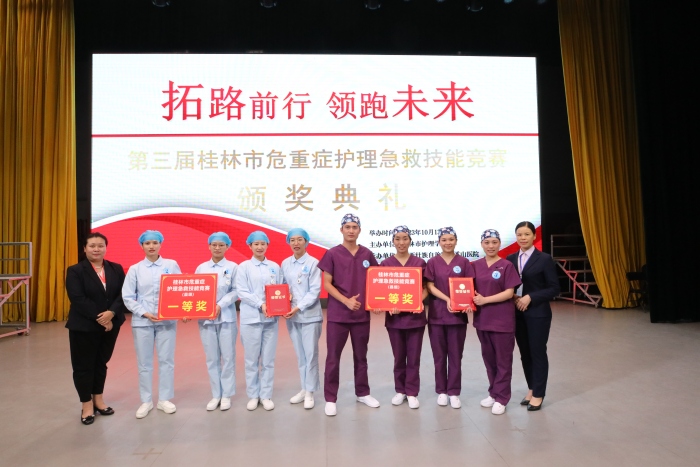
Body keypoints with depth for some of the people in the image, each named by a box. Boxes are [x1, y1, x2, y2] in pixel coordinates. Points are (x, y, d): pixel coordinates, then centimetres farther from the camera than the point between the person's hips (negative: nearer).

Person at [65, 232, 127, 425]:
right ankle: (87, 404, 20)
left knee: (101, 363, 15)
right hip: (84, 326, -3)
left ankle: (98, 399, 30)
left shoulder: (116, 269, 5)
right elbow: (78, 299, -15)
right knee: (84, 365, 6)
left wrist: (111, 313, -20)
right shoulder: (75, 271, -6)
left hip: (110, 324, 3)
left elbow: (123, 294, -3)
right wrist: (99, 318, -20)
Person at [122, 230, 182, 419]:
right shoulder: (135, 269, 3)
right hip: (142, 321, 0)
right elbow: (127, 297, 1)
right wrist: (144, 313, -11)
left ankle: (164, 399, 20)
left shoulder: (172, 265, 2)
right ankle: (146, 401, 21)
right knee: (144, 362, 7)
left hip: (167, 320, 0)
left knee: (166, 360, 6)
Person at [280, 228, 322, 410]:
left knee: (311, 354, 2)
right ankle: (304, 388, 27)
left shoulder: (313, 263, -7)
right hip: (291, 315, 5)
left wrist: (298, 307, -18)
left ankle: (310, 392, 15)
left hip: (310, 315, -4)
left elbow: (315, 291, -12)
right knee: (300, 354, 14)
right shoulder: (285, 263, 7)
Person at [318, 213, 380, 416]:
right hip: (337, 314, -3)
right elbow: (327, 284, -7)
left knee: (361, 356, 15)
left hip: (362, 313, 3)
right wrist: (346, 301, -17)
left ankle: (363, 393, 30)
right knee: (333, 357, 3)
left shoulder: (367, 254, 5)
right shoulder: (332, 254, -5)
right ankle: (330, 398, 14)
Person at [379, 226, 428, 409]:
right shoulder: (386, 264, 2)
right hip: (394, 316, 0)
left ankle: (412, 393, 18)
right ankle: (400, 390, 26)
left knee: (414, 357, 5)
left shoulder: (419, 263, 2)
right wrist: (389, 306, -15)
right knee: (399, 356, 11)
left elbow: (426, 288, 4)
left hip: (415, 315, 0)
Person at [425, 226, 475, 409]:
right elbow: (430, 286, -3)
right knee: (439, 354, 8)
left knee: (455, 354, 6)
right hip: (437, 313, 0)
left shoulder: (463, 262, 3)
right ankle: (442, 391, 20)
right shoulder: (433, 262, 2)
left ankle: (454, 392, 17)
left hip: (458, 314, 0)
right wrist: (447, 299, -17)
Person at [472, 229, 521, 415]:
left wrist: (485, 300, -18)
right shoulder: (476, 265, 5)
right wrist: (472, 301, -10)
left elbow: (509, 293, -12)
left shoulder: (506, 265, -7)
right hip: (482, 318, 5)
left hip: (502, 319, -4)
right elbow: (471, 288, 11)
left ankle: (501, 398, 18)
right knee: (488, 358, 15)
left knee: (503, 359, 6)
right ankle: (493, 393, 31)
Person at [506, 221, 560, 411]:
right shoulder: (510, 259, 6)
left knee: (538, 352, 4)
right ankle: (531, 389, 29)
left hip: (538, 314, -4)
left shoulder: (545, 259, -6)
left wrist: (530, 298, -16)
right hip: (517, 313, 4)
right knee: (525, 353, 13)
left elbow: (554, 289, -8)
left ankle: (538, 394, 17)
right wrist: (513, 297, -9)